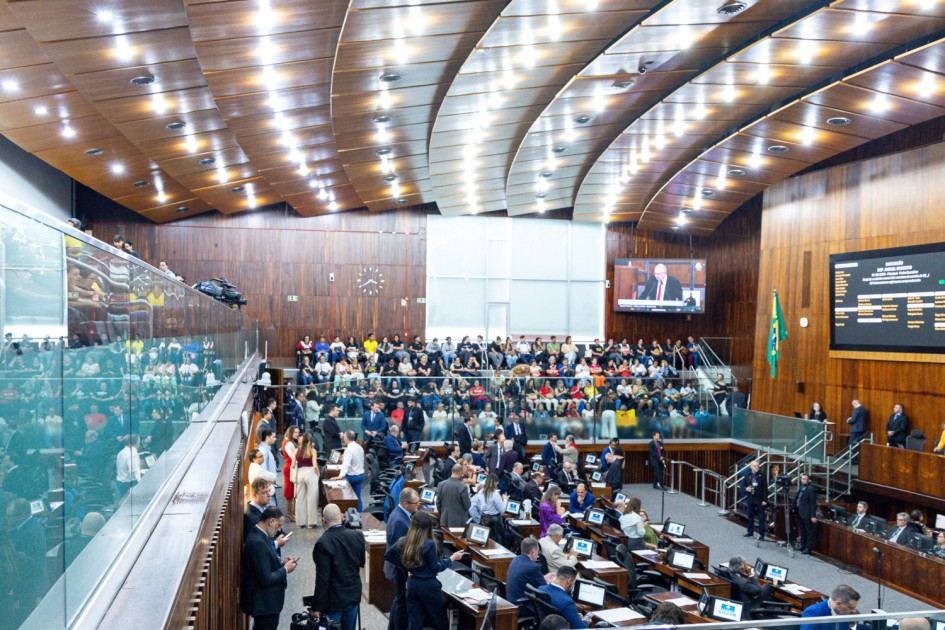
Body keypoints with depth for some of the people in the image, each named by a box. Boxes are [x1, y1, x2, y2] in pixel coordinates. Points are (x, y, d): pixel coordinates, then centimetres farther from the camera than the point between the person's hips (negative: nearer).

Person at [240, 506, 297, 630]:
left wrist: (282, 563, 1)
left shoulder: (260, 536, 5)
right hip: (264, 604, -10)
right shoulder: (257, 543, -26)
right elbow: (266, 579, -26)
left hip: (266, 601, 10)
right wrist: (285, 569, -14)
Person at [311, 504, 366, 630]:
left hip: (334, 600, -5)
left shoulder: (323, 543, -21)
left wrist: (317, 607, -12)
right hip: (353, 596, 5)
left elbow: (322, 578, -19)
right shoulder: (358, 536, -7)